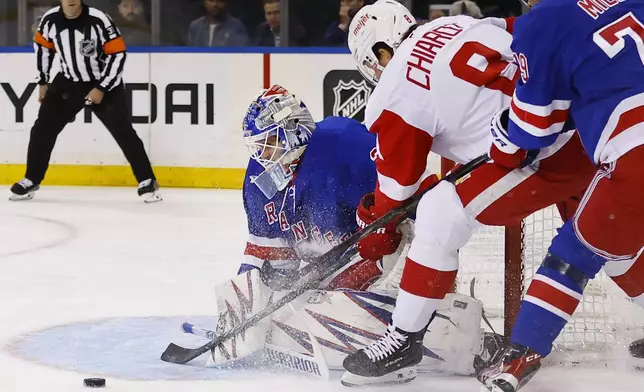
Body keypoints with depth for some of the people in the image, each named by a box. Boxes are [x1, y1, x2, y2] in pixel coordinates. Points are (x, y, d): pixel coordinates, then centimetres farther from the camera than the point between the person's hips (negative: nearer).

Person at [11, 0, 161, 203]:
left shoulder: (99, 20, -25)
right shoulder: (50, 19, -11)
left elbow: (118, 54, -20)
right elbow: (42, 46, 9)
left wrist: (101, 89, -20)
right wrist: (43, 82, 11)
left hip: (104, 82, -4)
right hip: (68, 82, 4)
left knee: (123, 131, -11)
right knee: (43, 128, 2)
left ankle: (147, 181, -3)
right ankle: (31, 180, 16)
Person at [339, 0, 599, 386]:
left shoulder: (396, 92, 0)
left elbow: (395, 185, 8)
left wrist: (374, 240, 22)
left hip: (542, 152, -8)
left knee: (438, 216, -2)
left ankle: (403, 341, 3)